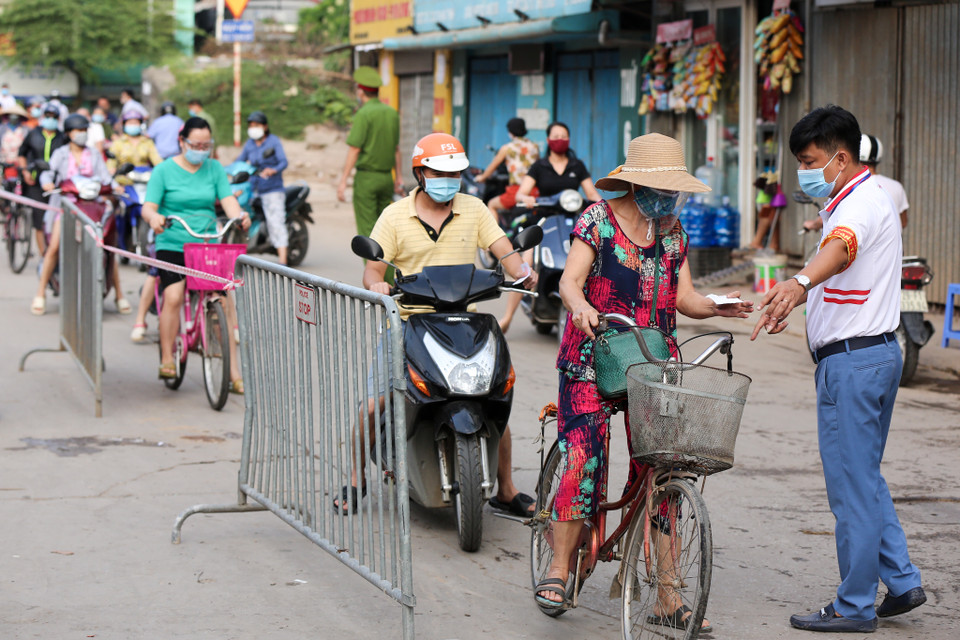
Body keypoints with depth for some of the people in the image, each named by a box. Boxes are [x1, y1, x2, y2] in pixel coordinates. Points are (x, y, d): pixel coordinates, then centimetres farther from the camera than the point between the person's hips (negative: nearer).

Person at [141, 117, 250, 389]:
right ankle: (167, 360, -6)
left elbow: (227, 199, 2)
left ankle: (233, 371, -7)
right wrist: (154, 217, -27)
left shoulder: (215, 168, 11)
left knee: (224, 298, -12)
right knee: (173, 297, -22)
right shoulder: (164, 170, 3)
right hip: (172, 244, -2)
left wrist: (239, 216, -20)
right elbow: (149, 206, -3)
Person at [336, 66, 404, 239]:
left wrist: (343, 181, -14)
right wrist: (399, 177, 21)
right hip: (386, 178, 6)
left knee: (367, 230, -3)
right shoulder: (392, 113, 8)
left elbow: (354, 151, -16)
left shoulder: (363, 114, -12)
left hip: (366, 177, -6)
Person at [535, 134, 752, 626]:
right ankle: (559, 569, 0)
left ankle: (667, 598, 2)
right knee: (583, 460, -17)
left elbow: (683, 297, 9)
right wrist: (581, 306, -37)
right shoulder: (598, 221, -4)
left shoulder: (672, 232, 12)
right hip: (593, 361, -4)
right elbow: (570, 279, -15)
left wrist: (716, 307, -12)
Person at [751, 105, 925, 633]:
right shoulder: (854, 200, 17)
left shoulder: (861, 203, -18)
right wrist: (788, 302, 23)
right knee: (864, 477, 18)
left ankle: (854, 606, 5)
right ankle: (901, 581, 21)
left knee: (851, 484, -3)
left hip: (853, 360, -11)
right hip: (874, 353, 11)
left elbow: (840, 249, -42)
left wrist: (798, 283, -60)